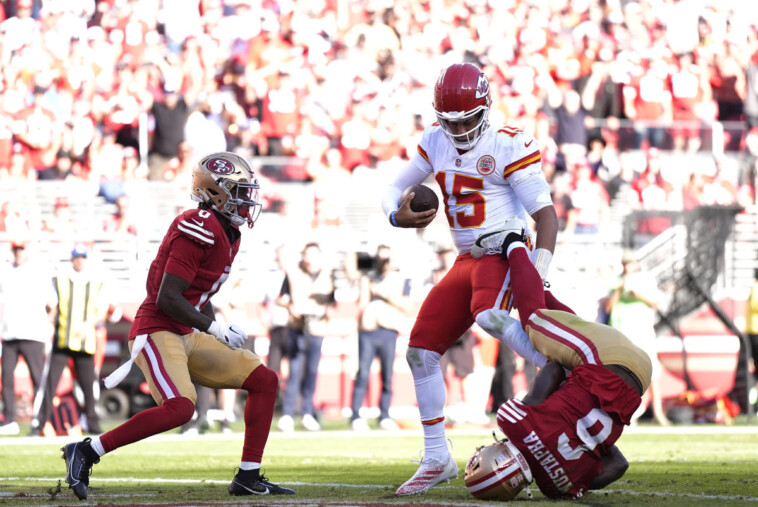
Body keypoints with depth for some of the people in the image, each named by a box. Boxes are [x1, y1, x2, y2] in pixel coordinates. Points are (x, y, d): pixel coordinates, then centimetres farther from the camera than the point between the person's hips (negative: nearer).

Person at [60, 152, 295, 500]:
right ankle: (85, 452, -18)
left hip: (187, 337, 10)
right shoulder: (200, 230, -16)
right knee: (179, 408, -30)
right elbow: (167, 298, -20)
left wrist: (217, 326, 10)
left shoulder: (228, 235, 15)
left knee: (264, 381, 7)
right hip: (158, 331, -10)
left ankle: (248, 478, 8)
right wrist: (214, 328, -17)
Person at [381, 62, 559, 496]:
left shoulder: (508, 147, -13)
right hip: (466, 262, 7)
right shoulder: (436, 143, 8)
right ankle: (437, 460, 11)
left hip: (505, 250, -7)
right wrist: (398, 215, -8)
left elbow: (546, 213, -14)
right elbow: (395, 190, 17)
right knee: (422, 348, 3)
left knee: (488, 317, -38)